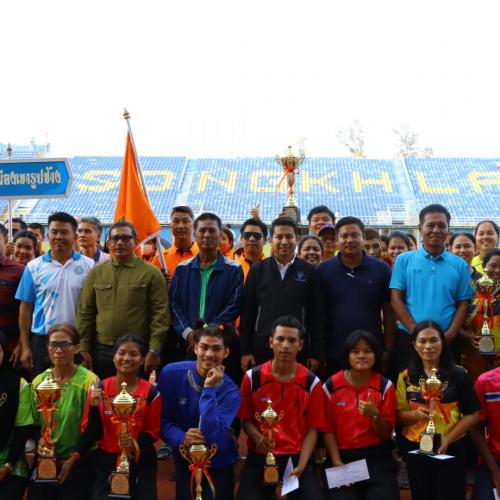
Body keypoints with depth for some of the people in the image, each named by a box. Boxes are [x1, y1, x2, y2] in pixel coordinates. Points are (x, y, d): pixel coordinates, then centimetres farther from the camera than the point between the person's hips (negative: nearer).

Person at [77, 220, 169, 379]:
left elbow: (160, 314, -6)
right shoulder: (96, 272, 8)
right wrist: (84, 349, 3)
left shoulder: (151, 273, -1)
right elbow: (85, 313, 8)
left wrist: (154, 350, -11)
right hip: (101, 351, 3)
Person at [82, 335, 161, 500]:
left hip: (140, 463, 0)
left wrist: (135, 442, -20)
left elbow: (153, 432, -1)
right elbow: (91, 434, -3)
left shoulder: (151, 392, -6)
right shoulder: (99, 389, -3)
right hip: (104, 462, 1)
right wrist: (94, 406, -19)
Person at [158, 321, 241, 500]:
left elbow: (212, 437, -30)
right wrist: (181, 438, -27)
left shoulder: (230, 391, -19)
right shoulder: (171, 374, -16)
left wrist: (209, 389, -32)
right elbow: (162, 420, -8)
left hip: (219, 465, -1)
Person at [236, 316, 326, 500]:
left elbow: (312, 428, 0)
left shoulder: (312, 382, -2)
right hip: (259, 457, 0)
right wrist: (258, 438, -15)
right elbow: (246, 420, 6)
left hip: (297, 457, 0)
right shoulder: (252, 377, -2)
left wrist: (301, 466, -12)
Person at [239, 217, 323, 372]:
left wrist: (315, 353, 0)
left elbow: (316, 314, 3)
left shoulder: (309, 272, 3)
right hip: (261, 348, 1)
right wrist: (245, 350, 0)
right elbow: (247, 312, 4)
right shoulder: (257, 270, 4)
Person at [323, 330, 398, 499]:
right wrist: (336, 462, -10)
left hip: (378, 458, 1)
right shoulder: (331, 385, -1)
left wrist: (375, 415, -19)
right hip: (343, 457, -1)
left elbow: (386, 434, 0)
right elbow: (328, 429, 1)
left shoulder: (385, 386, 0)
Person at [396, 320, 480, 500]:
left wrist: (448, 439, -15)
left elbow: (472, 415, -4)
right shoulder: (406, 377, 1)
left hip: (451, 449, -2)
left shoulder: (459, 375, -5)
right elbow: (399, 415, 3)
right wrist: (415, 414, -19)